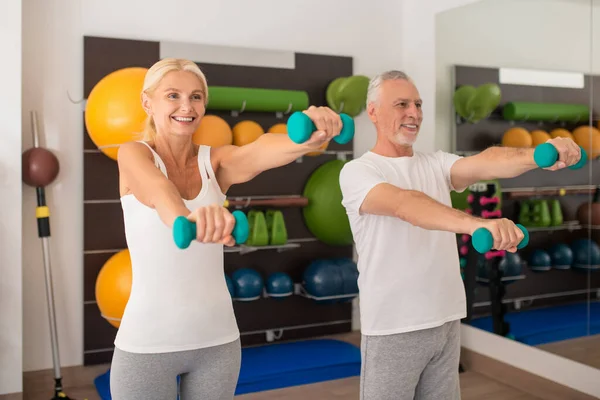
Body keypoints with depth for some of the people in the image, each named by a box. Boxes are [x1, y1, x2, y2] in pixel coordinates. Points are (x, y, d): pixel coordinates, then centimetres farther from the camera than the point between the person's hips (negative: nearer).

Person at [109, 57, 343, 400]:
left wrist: (310, 137, -45)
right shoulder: (133, 154, -7)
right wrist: (185, 217, -55)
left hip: (217, 338, 3)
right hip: (147, 342, -3)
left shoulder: (216, 160, 0)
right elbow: (157, 189, -32)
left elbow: (259, 152, -23)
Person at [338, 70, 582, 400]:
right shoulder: (357, 171, -11)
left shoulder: (435, 164, 8)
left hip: (446, 321, 6)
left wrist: (540, 155, -32)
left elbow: (484, 164, -12)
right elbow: (406, 205, -30)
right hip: (393, 328, -5)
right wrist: (476, 224, -45)